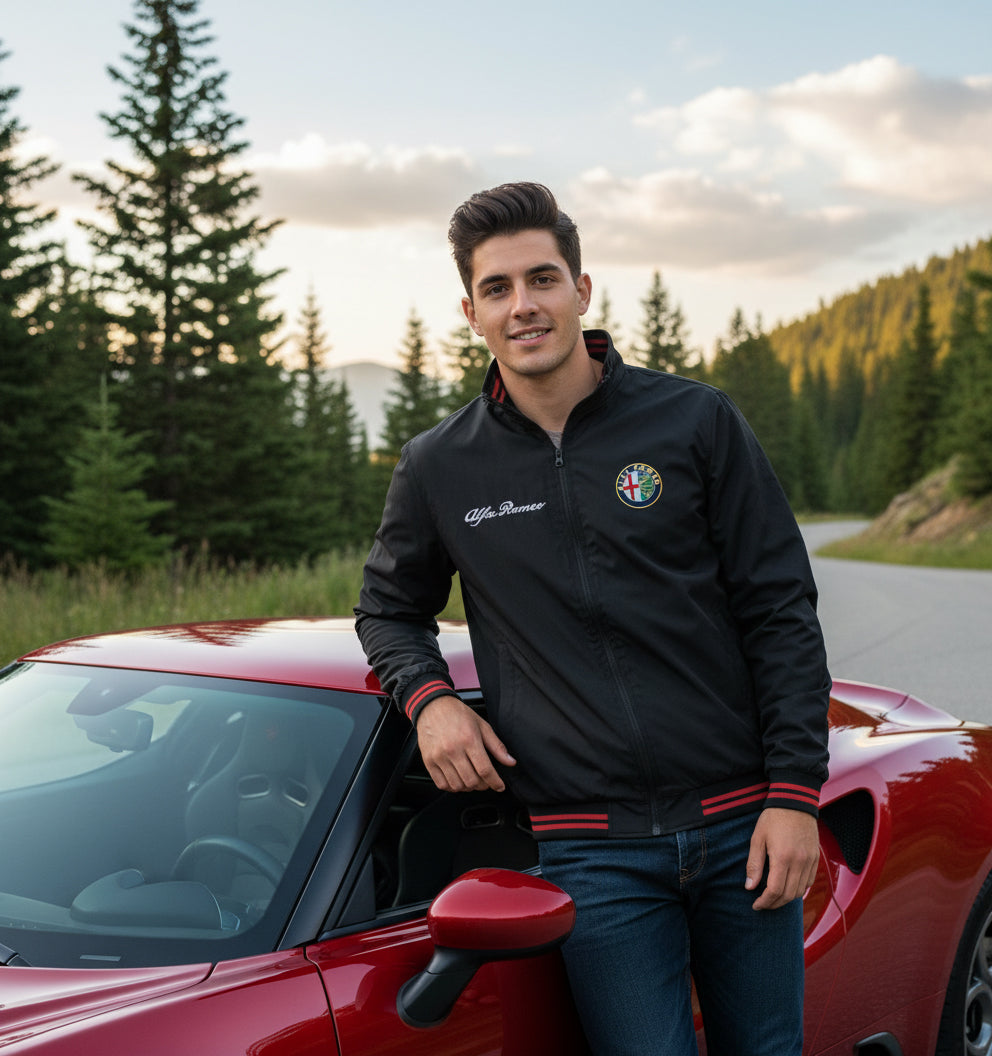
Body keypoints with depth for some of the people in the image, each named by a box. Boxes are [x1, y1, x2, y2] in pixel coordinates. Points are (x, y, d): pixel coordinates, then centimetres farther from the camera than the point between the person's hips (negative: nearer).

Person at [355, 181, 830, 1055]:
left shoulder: (695, 422, 0)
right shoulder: (438, 470, 4)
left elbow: (781, 612, 0)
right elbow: (389, 608, 20)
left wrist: (795, 792, -6)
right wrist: (427, 696, -2)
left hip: (739, 824, 1)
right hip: (590, 849, 0)